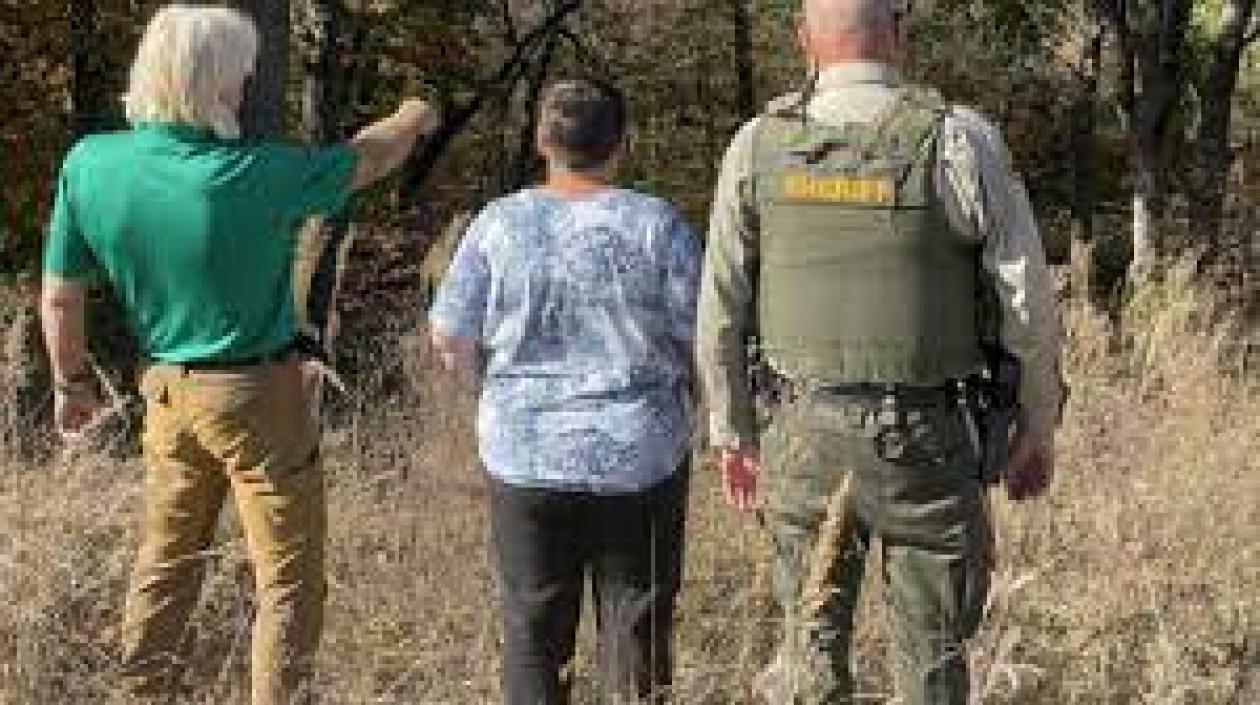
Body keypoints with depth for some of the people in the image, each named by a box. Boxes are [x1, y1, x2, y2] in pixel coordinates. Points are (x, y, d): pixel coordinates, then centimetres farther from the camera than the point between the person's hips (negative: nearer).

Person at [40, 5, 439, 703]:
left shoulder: (88, 164, -10)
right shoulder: (254, 174, -21)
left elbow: (59, 296, -2)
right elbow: (369, 159, -3)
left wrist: (72, 381, 15)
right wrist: (411, 121, 19)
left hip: (167, 391, 6)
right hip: (257, 399, -5)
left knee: (164, 566, 20)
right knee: (289, 580, 6)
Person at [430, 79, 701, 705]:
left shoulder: (500, 224, -3)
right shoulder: (656, 224, -7)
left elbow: (450, 338, 0)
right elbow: (701, 338, -5)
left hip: (525, 456, 1)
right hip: (639, 457, -1)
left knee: (533, 630, 11)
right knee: (637, 626, 9)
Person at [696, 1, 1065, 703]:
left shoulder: (759, 146, -2)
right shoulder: (961, 142, -10)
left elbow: (719, 307, 3)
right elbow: (1028, 303, -7)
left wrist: (733, 432, 14)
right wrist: (1038, 427, 6)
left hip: (803, 435, 2)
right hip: (924, 440, -2)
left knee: (811, 641, 14)